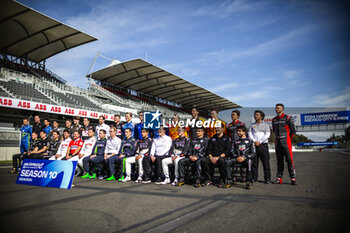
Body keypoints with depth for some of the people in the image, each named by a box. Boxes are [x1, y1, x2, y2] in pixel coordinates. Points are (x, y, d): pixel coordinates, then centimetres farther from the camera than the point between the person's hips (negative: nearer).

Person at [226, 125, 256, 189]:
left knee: (249, 162, -38)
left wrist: (244, 157, -13)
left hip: (247, 159, -3)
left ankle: (249, 182, -30)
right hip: (237, 159, 3)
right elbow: (233, 152, 16)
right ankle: (229, 181, -23)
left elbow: (253, 153, 1)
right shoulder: (236, 142, 21)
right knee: (228, 162, -25)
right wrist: (237, 157, -6)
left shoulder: (249, 141, 9)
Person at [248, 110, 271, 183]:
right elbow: (250, 134, 6)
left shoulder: (266, 125, 8)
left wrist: (260, 142, -12)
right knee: (254, 162, 3)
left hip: (263, 145, -2)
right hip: (254, 145, 3)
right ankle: (254, 177, 11)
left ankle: (267, 178, 5)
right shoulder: (252, 125, 15)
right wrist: (255, 141, -10)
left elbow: (267, 135, -3)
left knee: (266, 162, -2)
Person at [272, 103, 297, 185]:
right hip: (278, 142, 5)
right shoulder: (274, 119, 13)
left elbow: (292, 130, 0)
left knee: (289, 159, -7)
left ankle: (293, 178, -1)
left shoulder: (288, 118, -3)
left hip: (286, 141, -5)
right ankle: (279, 178, 12)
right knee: (279, 160, 7)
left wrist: (288, 139, 7)